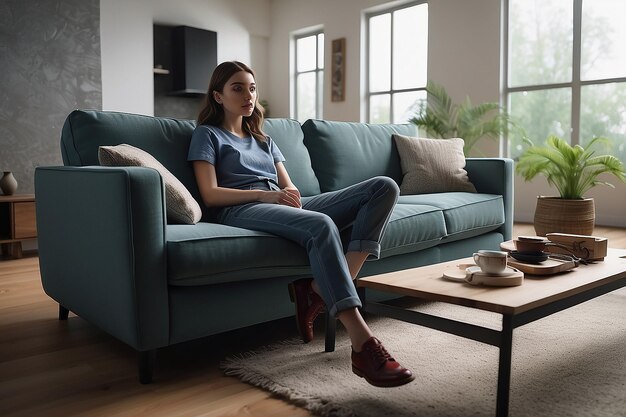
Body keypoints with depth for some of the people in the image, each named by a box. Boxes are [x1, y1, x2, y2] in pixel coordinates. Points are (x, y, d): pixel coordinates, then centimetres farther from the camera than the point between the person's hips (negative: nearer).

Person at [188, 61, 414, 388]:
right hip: (242, 211, -6)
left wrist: (291, 196, -4)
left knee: (384, 187, -13)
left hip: (284, 207, 7)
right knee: (321, 226, -40)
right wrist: (265, 194, -15)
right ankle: (363, 346, -42)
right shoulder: (207, 135, 14)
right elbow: (210, 195, -1)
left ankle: (321, 291, -29)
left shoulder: (263, 139, 33)